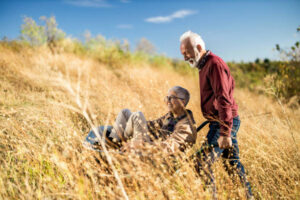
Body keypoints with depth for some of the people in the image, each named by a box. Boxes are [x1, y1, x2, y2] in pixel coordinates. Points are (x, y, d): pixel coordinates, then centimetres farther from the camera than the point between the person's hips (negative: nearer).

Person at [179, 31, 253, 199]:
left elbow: (224, 100, -23)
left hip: (225, 122, -10)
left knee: (202, 163, -11)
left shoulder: (214, 63, -15)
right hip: (221, 122, 10)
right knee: (232, 162, 17)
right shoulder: (206, 65, 17)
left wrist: (225, 133, -26)